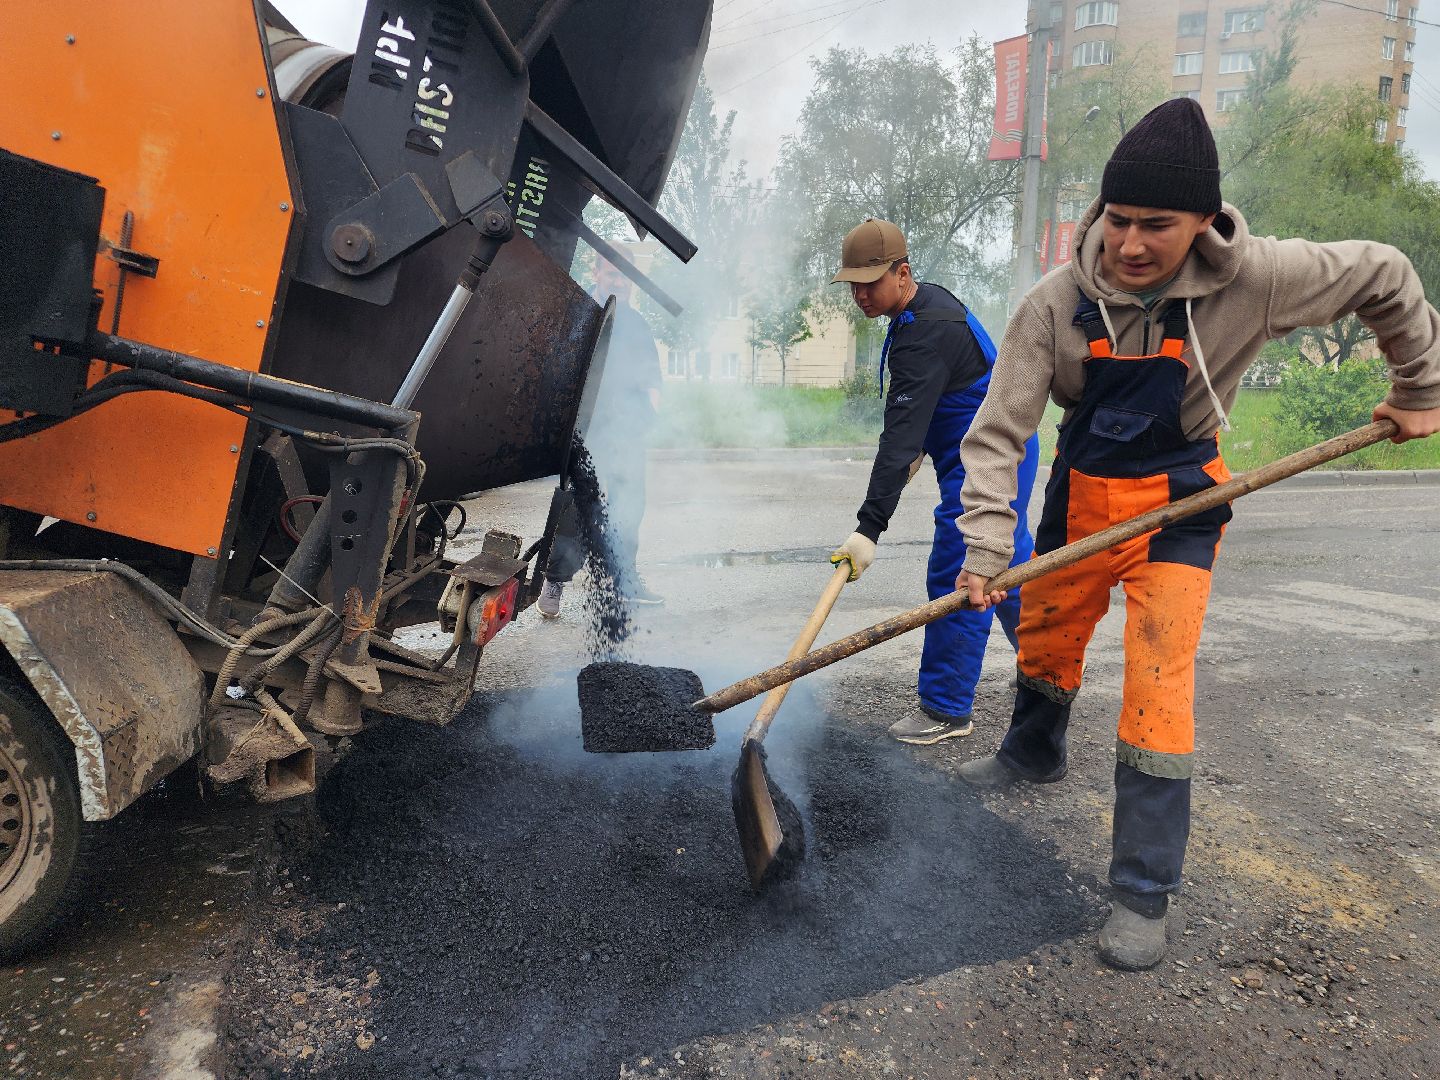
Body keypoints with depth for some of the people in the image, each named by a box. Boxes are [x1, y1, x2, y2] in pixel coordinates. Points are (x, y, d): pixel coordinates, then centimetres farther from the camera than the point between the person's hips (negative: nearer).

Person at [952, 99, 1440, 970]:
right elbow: (998, 433, -19)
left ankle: (1146, 893, 4)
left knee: (1159, 691, -10)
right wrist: (988, 548, -28)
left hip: (1178, 504, -2)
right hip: (1080, 497, 3)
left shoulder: (1253, 279, -20)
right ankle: (1035, 754, 52)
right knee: (1044, 645, 19)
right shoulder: (1058, 302, -19)